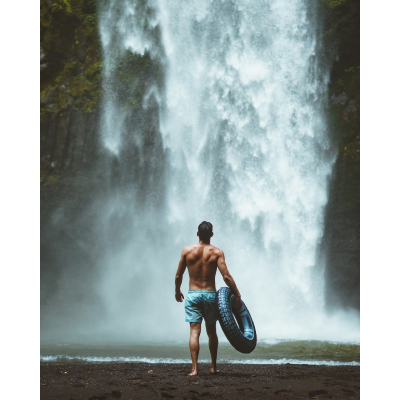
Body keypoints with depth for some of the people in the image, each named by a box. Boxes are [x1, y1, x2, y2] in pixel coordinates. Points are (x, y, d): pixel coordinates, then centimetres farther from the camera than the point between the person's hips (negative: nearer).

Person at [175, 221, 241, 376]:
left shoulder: (187, 250, -1)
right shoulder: (217, 252, -4)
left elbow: (178, 276, 4)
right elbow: (226, 276, -11)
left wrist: (177, 291, 21)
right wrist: (237, 295, -4)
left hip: (192, 294, 0)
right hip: (210, 294, 0)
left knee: (194, 331, -3)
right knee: (211, 331, 15)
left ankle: (194, 368, -13)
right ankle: (213, 366, 24)